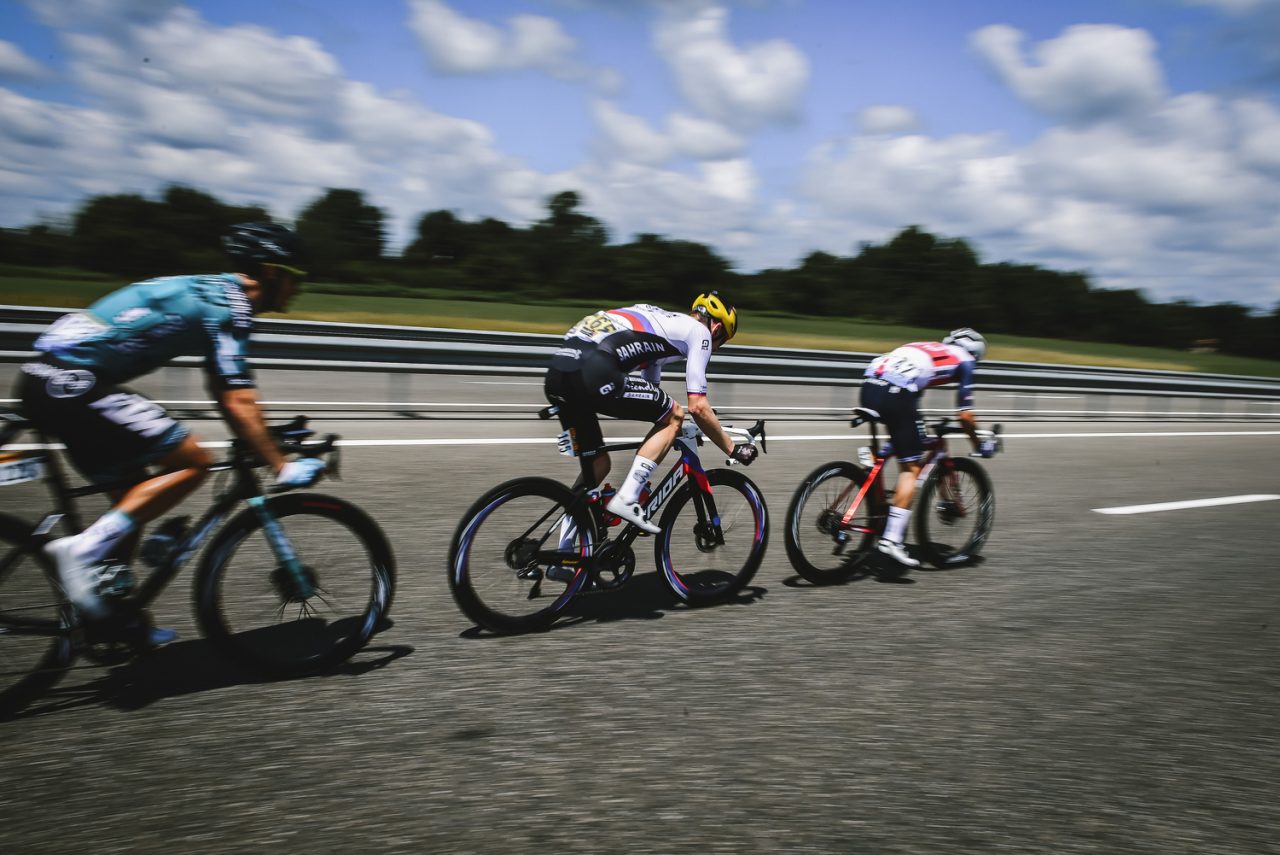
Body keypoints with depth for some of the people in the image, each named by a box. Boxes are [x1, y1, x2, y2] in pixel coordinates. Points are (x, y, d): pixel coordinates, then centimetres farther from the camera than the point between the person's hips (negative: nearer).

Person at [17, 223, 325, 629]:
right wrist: (283, 467, -17)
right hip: (71, 381, -10)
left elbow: (226, 395, 24)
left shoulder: (213, 293, 18)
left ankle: (114, 612, 24)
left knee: (133, 494, 16)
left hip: (47, 379, 10)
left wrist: (257, 448, 24)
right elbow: (239, 403, -19)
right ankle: (83, 549, -13)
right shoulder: (228, 306, -12)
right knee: (192, 461, -12)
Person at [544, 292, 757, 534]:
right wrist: (733, 449, 16)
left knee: (598, 464, 21)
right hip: (592, 371, -9)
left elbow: (651, 400, 43)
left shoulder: (662, 322, 36)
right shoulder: (699, 331, 12)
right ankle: (626, 500, 0)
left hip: (557, 373, 9)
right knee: (674, 415, 9)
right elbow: (697, 406, 5)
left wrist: (671, 433, 52)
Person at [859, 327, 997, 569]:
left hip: (868, 386, 7)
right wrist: (979, 444, 29)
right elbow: (965, 415, 13)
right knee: (911, 467, 1)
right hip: (896, 395, -7)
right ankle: (891, 539, -8)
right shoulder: (963, 361, 19)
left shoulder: (923, 347, 36)